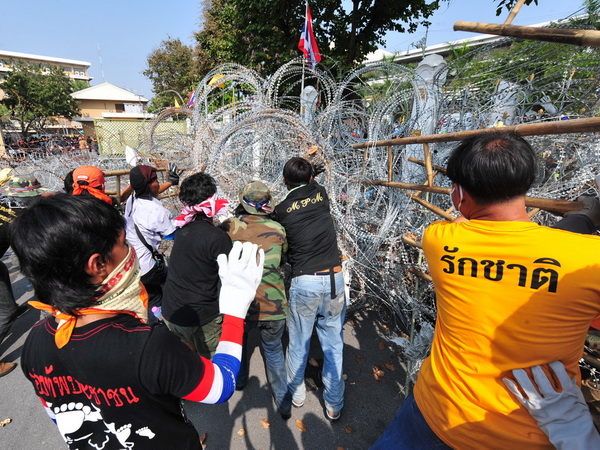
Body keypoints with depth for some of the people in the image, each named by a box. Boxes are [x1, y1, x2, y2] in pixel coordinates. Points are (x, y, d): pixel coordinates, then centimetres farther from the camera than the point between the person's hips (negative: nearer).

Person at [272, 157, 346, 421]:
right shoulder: (321, 194, 4)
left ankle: (296, 394, 40)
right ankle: (334, 405, 31)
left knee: (298, 344, 18)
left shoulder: (282, 210, -3)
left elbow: (283, 250, 6)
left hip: (304, 282, -2)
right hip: (335, 279, 3)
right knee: (334, 345, 16)